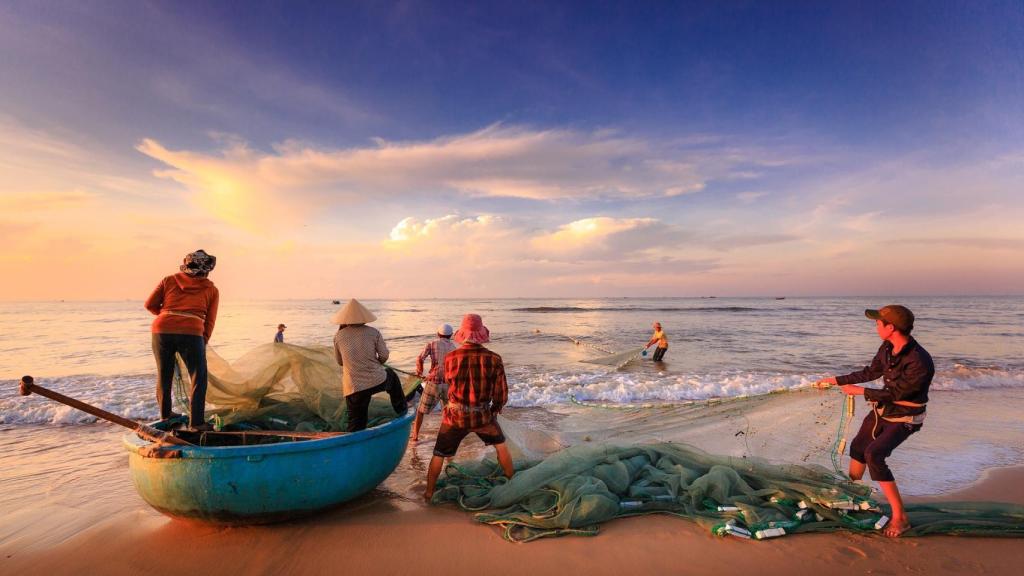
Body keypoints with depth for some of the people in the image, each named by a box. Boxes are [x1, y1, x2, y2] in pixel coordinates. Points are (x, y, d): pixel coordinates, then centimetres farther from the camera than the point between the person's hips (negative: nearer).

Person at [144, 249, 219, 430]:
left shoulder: (169, 280, 16)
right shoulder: (211, 290, 12)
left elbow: (150, 304, 14)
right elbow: (210, 321, 9)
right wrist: (203, 343, 18)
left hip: (161, 329, 3)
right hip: (191, 332, -3)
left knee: (164, 374, 20)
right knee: (198, 377, 7)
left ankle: (165, 413, 38)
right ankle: (196, 422, 3)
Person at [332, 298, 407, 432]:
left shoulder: (338, 336, 1)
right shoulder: (373, 332, -1)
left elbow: (340, 362, 13)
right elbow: (384, 356, -2)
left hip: (354, 388, 0)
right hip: (378, 382, 0)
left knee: (356, 427, 11)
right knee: (391, 374, 34)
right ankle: (401, 409, 43)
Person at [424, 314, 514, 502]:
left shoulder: (450, 358, -14)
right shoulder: (493, 359, -15)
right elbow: (501, 395, -8)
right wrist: (494, 410, 12)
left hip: (455, 416, 0)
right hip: (483, 416, 1)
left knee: (439, 455, 20)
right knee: (500, 445, 27)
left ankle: (428, 493, 31)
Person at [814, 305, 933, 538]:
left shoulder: (920, 362, -32)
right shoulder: (887, 348, -7)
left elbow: (895, 393, -25)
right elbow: (871, 372, 8)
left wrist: (860, 391, -16)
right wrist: (836, 380, 12)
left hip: (903, 418, -8)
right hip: (882, 410, 8)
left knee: (874, 454, -24)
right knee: (857, 447, 18)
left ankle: (900, 517, -13)